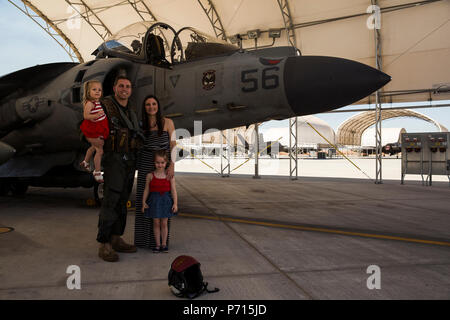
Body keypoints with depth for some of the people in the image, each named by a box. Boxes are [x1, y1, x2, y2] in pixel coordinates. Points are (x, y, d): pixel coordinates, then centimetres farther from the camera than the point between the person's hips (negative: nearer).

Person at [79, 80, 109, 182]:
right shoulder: (89, 103, -22)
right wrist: (97, 115, -41)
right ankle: (97, 172, 8)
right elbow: (85, 116, -32)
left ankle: (85, 162, 53)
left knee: (94, 147, 29)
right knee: (100, 151, -5)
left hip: (99, 131, 10)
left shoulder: (98, 102, 7)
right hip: (93, 131, -10)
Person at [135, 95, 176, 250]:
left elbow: (173, 146, -3)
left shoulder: (167, 122, 0)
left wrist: (172, 165, -14)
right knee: (144, 201, 4)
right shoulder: (141, 125, 8)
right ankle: (144, 238, 18)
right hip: (146, 167, 2)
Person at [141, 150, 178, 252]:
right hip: (154, 201, 0)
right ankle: (157, 244, 19)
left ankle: (164, 244, 20)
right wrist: (144, 202, -2)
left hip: (166, 201, 0)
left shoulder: (170, 176, -3)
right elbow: (146, 190, 3)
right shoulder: (150, 176, -2)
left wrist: (175, 203, -7)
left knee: (164, 223, 7)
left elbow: (173, 190, -3)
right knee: (156, 223, 8)